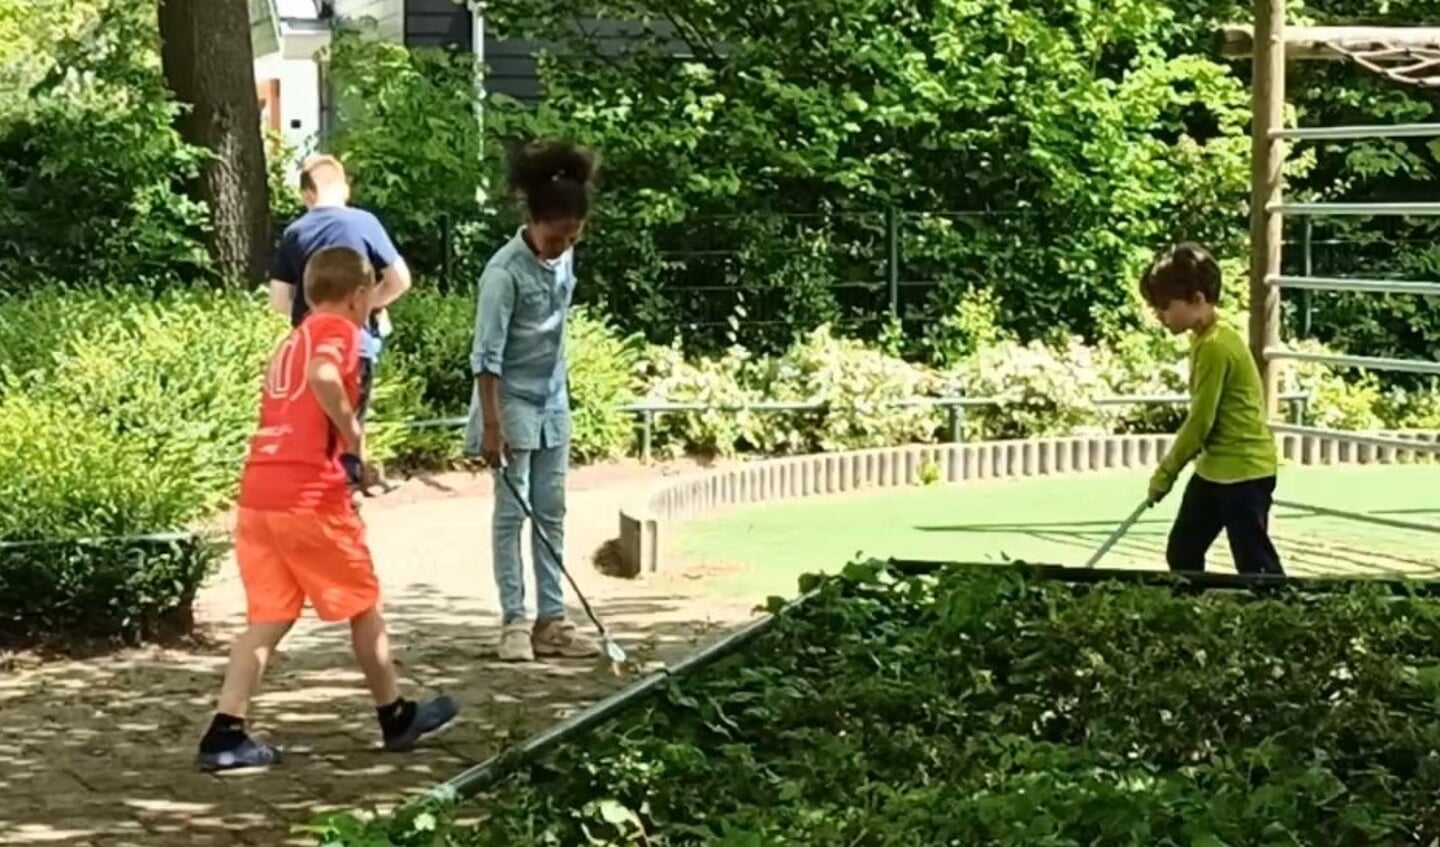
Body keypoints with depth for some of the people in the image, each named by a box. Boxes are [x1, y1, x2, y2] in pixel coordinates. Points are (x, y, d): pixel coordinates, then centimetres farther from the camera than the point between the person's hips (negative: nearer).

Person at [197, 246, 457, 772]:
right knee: (363, 608, 10)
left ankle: (226, 735, -2)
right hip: (310, 497, -7)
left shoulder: (290, 342, 23)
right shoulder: (338, 330, -2)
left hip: (257, 495, 7)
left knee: (269, 619, 8)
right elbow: (323, 376, -24)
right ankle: (397, 718, 24)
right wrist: (353, 433, -14)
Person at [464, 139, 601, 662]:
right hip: (512, 402, -7)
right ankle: (514, 621, 2)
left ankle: (551, 620, 10)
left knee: (551, 513, 7)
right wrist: (492, 425, -25)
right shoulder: (505, 272, -21)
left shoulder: (564, 258, 0)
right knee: (512, 512, -3)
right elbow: (487, 355, -22)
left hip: (553, 402, 7)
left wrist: (557, 390, 17)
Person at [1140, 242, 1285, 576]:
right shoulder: (1204, 339, 9)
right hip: (1214, 468, 10)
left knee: (1254, 564, -4)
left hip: (1244, 470, -10)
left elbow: (1200, 421, -20)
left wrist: (1165, 472, -10)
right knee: (1182, 552, 13)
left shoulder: (1215, 346, -22)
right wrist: (1170, 469, 15)